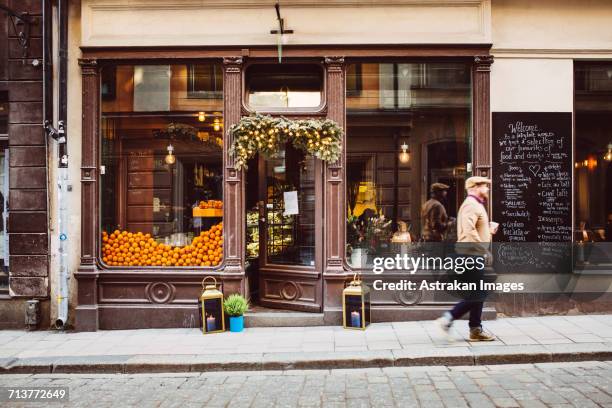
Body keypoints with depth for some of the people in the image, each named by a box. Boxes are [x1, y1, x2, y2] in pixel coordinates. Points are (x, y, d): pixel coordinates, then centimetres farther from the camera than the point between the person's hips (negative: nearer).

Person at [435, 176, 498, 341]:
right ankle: (449, 317, -5)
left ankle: (476, 330, 16)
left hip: (475, 255, 11)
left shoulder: (476, 204, 22)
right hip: (472, 254, -11)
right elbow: (469, 231, -26)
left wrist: (489, 230, 14)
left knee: (478, 293, 11)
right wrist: (483, 249, -24)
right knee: (477, 293, -9)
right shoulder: (471, 204, -13)